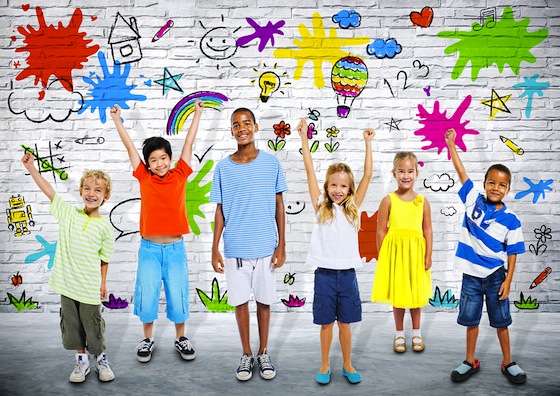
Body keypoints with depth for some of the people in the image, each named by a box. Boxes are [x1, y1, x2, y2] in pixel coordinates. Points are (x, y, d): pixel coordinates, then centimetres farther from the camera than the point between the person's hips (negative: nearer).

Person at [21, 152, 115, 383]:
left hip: (90, 287, -2)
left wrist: (103, 282, 4)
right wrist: (31, 167, -8)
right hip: (67, 285, 2)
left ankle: (101, 359, 30)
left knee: (94, 326, 8)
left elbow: (104, 258, 3)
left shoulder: (105, 228, -5)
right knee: (72, 325, 12)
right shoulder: (69, 214, -1)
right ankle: (81, 360, 31)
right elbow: (49, 191, -4)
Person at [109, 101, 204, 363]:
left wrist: (197, 113, 7)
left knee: (178, 294, 9)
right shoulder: (144, 178, 0)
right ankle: (147, 339, 27)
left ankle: (180, 338, 27)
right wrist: (117, 119, 8)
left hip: (175, 248, 0)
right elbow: (129, 146, 4)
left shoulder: (180, 175, 0)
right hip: (149, 248, 0)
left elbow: (189, 143, 3)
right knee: (147, 295, 8)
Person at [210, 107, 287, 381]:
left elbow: (279, 205, 3)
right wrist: (215, 250, 1)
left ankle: (264, 353, 27)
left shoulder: (271, 163, -1)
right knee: (240, 301, 9)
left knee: (264, 300, 10)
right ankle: (247, 355, 25)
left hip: (266, 246, 0)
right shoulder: (223, 168, 1)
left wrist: (281, 245, 0)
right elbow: (220, 211, 4)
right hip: (235, 248, 1)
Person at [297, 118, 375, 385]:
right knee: (326, 322, 10)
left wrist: (368, 143, -1)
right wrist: (304, 138, -7)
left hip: (347, 273, 1)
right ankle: (325, 366, 26)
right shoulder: (321, 206, -1)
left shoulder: (353, 207, 3)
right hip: (325, 273, -1)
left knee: (345, 322, 12)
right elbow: (310, 171, -5)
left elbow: (367, 175, 0)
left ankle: (347, 365, 28)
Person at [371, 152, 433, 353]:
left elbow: (427, 230, 2)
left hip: (416, 253, 2)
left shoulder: (422, 201, 1)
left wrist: (428, 256, -2)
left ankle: (416, 332, 30)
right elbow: (381, 231, -4)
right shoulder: (388, 201, -5)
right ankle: (399, 334, 26)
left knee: (416, 293, 13)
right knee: (397, 293, 9)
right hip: (394, 252, -1)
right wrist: (383, 257, -5)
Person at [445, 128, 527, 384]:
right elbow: (460, 171, -4)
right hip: (471, 274, 1)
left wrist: (508, 281, -9)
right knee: (471, 320, 13)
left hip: (496, 276, -1)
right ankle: (471, 361, 28)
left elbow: (512, 253, -4)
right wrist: (451, 143, -4)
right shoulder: (474, 201, -5)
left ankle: (508, 363, 29)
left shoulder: (510, 219, -8)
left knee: (501, 321, 12)